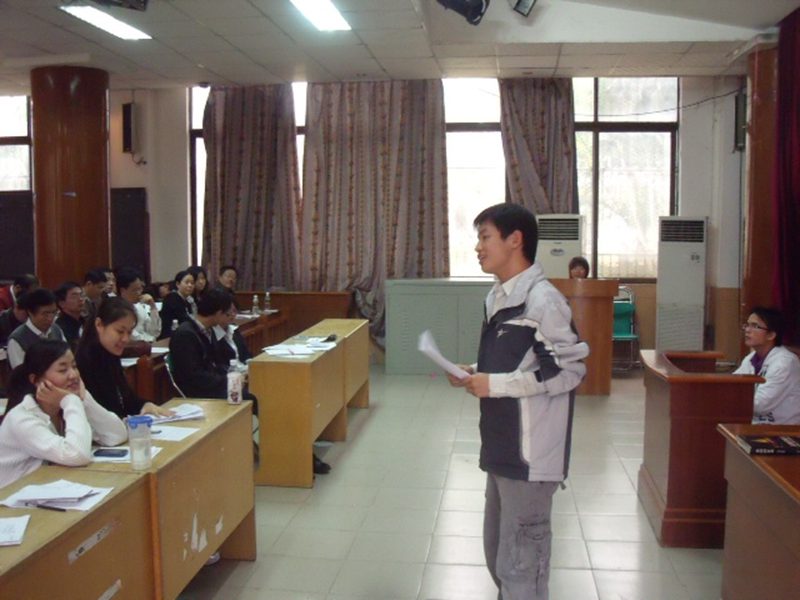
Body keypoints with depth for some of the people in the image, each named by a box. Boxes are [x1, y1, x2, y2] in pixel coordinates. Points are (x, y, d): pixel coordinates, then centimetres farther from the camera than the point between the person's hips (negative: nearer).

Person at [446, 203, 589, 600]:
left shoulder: (542, 300, -16)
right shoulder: (497, 297, 11)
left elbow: (571, 369, -18)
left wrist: (496, 385, -19)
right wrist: (476, 373, 3)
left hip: (531, 455, -9)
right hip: (502, 450, 9)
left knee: (520, 564, 2)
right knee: (498, 555, 20)